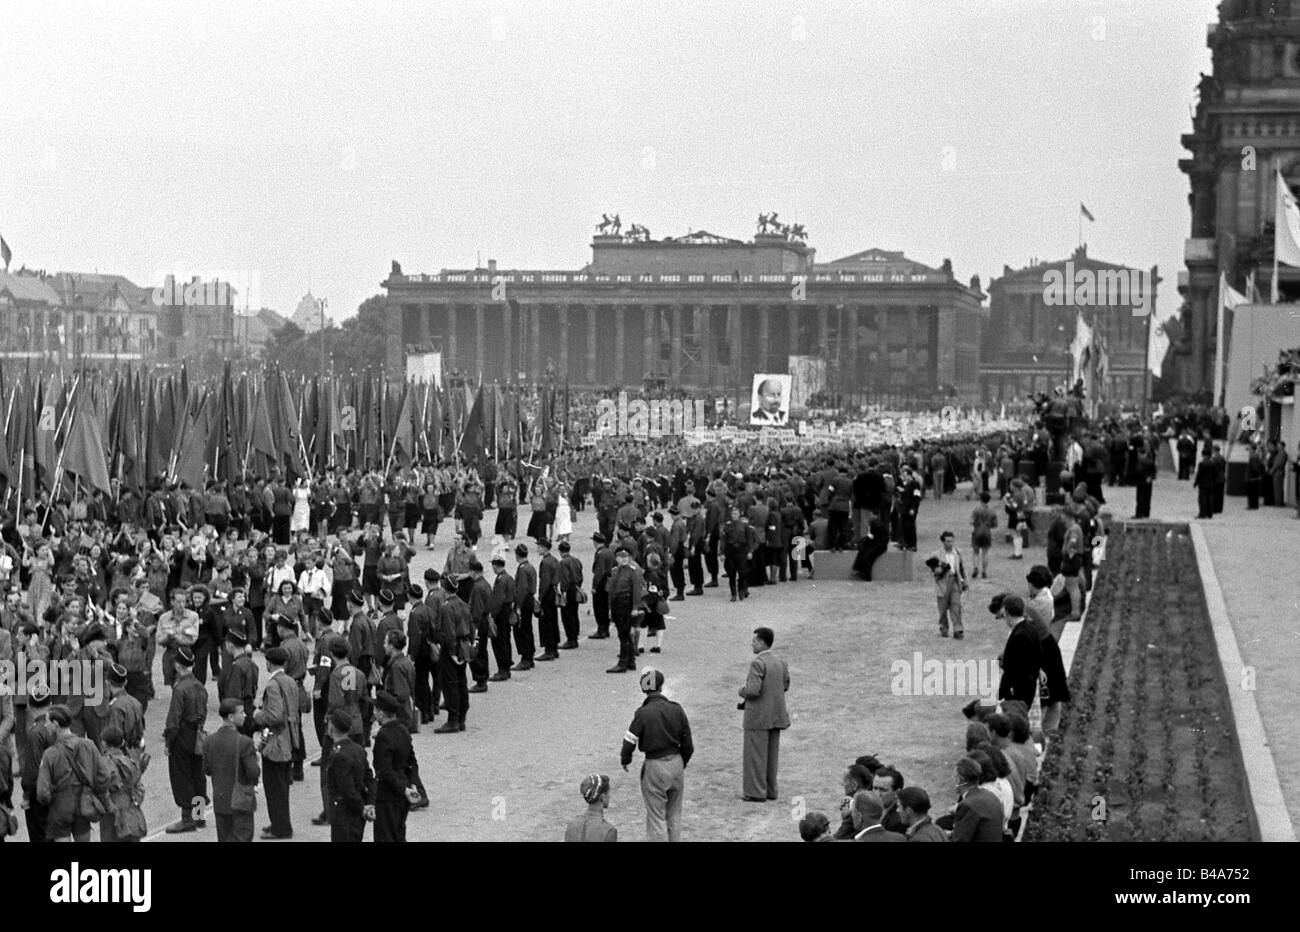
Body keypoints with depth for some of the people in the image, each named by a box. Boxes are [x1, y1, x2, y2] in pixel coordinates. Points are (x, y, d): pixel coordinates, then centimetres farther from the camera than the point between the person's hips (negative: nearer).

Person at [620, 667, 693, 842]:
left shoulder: (643, 713, -16)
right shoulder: (677, 709, -3)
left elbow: (630, 741, -12)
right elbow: (687, 744, 3)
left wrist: (625, 760, 8)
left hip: (654, 767, -4)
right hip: (676, 764, 4)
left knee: (656, 817, 5)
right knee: (674, 816, 17)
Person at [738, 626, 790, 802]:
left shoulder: (757, 663, -19)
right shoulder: (780, 662, 7)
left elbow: (753, 690, -25)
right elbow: (786, 685, 15)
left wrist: (742, 691, -6)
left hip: (758, 716, -8)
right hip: (776, 715, 8)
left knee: (755, 754, 0)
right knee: (771, 754, 14)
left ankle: (756, 792, 2)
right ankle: (770, 790, 19)